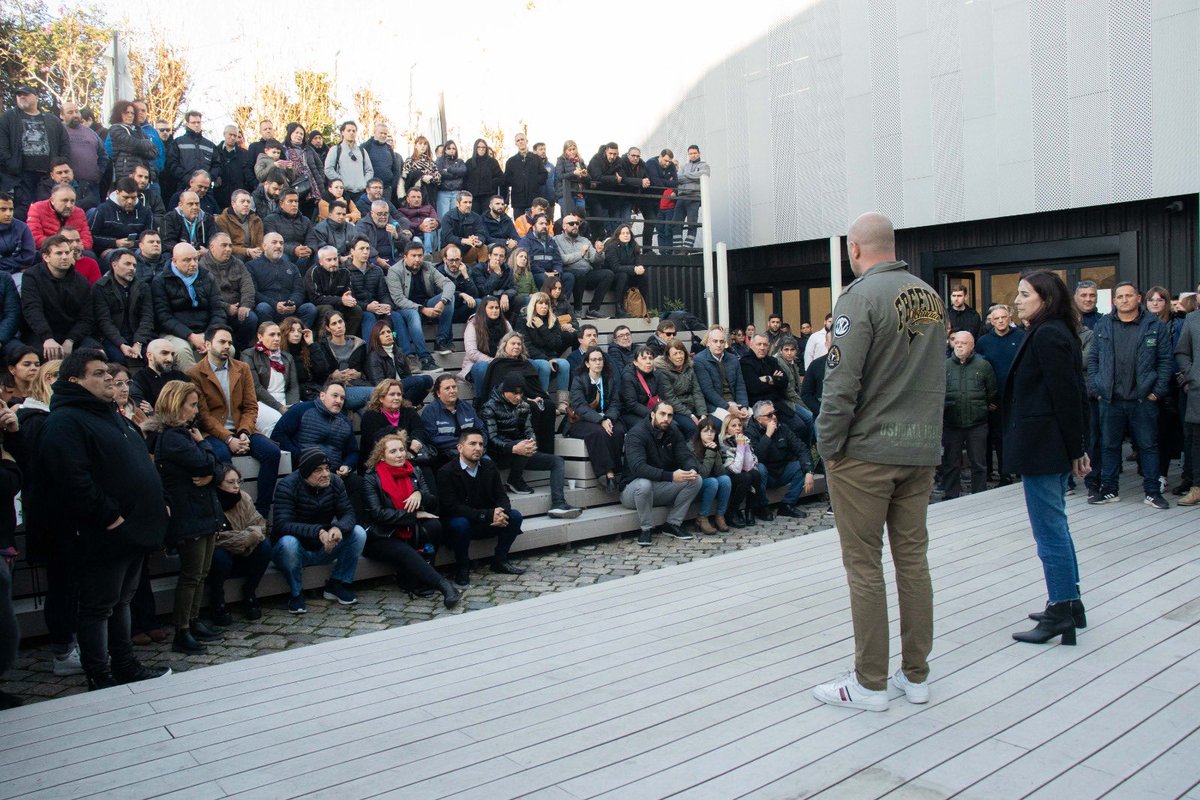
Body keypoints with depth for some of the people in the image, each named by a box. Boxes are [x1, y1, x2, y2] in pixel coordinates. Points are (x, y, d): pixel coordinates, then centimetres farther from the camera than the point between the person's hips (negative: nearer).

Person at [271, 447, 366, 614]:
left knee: (358, 532, -17)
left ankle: (337, 585, -2)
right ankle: (296, 593, -13)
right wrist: (318, 532, -42)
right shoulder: (287, 486, -18)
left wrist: (338, 528, -36)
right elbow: (282, 525, -29)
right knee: (288, 542, -37)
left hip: (324, 549, 4)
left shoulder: (334, 482, -5)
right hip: (297, 550, -4)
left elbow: (348, 513, -10)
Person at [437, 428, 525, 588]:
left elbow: (501, 497, 0)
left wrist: (501, 512, -26)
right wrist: (488, 515, -31)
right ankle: (462, 567, -13)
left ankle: (500, 560, 3)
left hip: (485, 523, 5)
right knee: (460, 523, -38)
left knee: (514, 515, -14)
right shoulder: (446, 472, -16)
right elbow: (452, 507, -24)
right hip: (458, 522, -5)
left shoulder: (489, 467, 2)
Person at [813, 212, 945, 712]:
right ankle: (916, 676, 23)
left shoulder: (861, 295, -13)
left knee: (864, 566, 3)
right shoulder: (930, 296, 9)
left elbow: (841, 382, -18)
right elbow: (936, 376, 14)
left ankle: (870, 684, 12)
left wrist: (828, 446, -9)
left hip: (866, 451, -7)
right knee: (913, 559, 13)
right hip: (922, 450, 7)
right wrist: (925, 436, 18)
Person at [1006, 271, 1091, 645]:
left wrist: (1075, 449, -15)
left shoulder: (1047, 336, -16)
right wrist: (1076, 448, 17)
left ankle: (1061, 612, 3)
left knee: (1049, 530, -4)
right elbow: (1073, 395, 16)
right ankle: (1069, 603, 26)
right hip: (1050, 446, 11)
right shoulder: (1056, 333, 15)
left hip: (1041, 446, -11)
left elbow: (1066, 397, -18)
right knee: (1055, 526, 17)